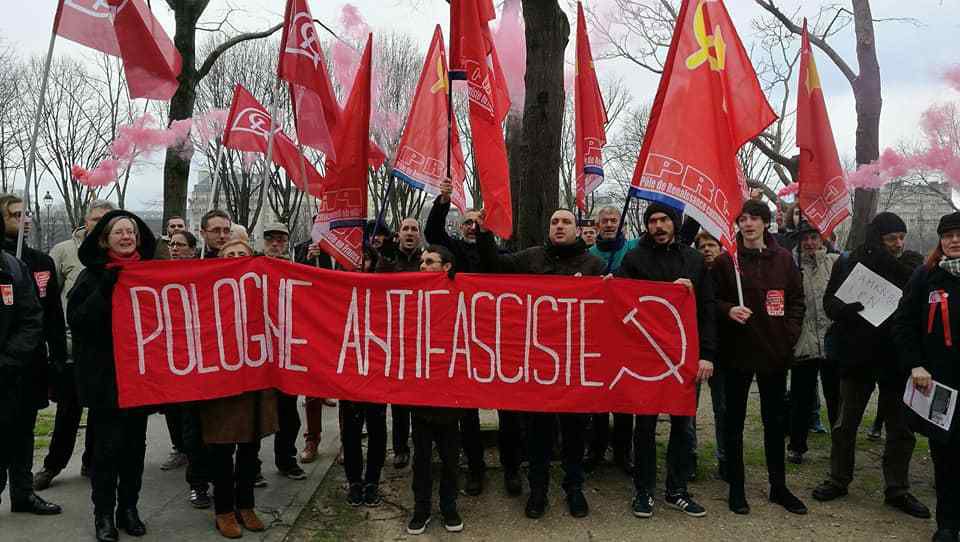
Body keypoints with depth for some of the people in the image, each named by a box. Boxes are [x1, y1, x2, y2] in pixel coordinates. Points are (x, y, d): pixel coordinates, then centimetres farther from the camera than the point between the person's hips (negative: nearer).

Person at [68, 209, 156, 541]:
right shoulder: (93, 275, -1)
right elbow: (76, 319, -10)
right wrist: (104, 290, -20)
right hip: (104, 374, -3)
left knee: (135, 442, 9)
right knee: (108, 444, 0)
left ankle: (129, 508, 23)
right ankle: (104, 513, 15)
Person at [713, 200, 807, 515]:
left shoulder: (783, 258, 5)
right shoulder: (726, 260, -3)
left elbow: (796, 300, 9)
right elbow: (711, 300, 0)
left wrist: (790, 335, -2)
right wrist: (728, 310, -20)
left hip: (775, 351, 3)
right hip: (737, 351, -3)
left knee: (775, 421, 13)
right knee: (735, 421, 6)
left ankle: (778, 487, 27)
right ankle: (736, 488, 18)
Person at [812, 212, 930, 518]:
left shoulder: (911, 263, 2)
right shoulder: (848, 263, -1)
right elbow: (830, 303, -3)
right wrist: (850, 309, -25)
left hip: (897, 357, 1)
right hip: (857, 356, -1)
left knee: (901, 427, 9)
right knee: (846, 424, 10)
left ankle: (897, 490, 24)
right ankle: (839, 480, 25)